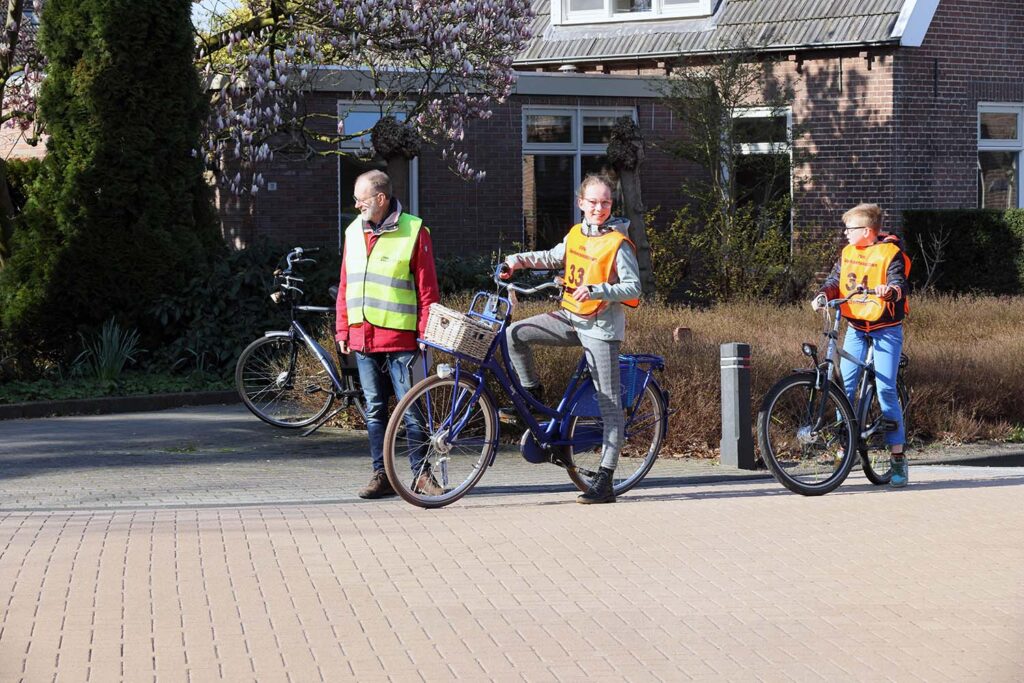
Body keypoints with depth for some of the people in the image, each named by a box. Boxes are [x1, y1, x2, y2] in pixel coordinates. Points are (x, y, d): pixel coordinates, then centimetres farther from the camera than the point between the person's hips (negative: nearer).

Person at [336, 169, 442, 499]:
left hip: (399, 338, -5)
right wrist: (342, 330, 11)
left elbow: (427, 288, -5)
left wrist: (426, 333, -9)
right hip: (362, 337, 5)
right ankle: (381, 475, 14)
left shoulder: (413, 231, -5)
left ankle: (422, 474, 6)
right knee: (375, 410, 9)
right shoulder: (353, 232, 12)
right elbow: (345, 286, 16)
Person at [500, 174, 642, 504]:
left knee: (609, 403, -4)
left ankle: (604, 481, -5)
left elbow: (633, 288, -16)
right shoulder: (575, 235, 7)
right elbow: (553, 257, 26)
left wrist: (595, 290, -28)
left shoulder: (618, 244, -11)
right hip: (570, 317, 6)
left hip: (601, 327, -6)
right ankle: (532, 396, 12)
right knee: (514, 334, -8)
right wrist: (518, 260, 14)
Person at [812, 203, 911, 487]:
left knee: (885, 389, -11)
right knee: (845, 386, -3)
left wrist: (889, 290, -44)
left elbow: (899, 284, -21)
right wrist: (823, 295, -15)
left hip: (886, 329, -5)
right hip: (856, 328, 5)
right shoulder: (848, 252, 8)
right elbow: (835, 279, 6)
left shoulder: (890, 253, -11)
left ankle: (898, 456, -6)